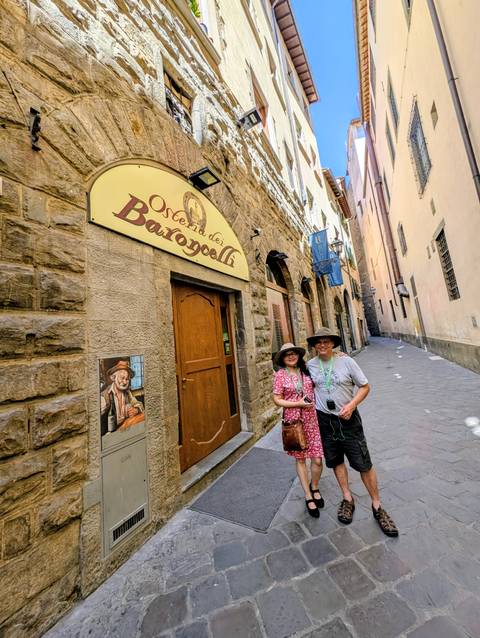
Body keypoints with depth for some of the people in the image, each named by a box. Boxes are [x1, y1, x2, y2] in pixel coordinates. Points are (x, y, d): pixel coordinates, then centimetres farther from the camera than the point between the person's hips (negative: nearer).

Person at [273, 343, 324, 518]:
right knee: (300, 459, 12)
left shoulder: (306, 371, 2)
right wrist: (298, 404, -16)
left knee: (317, 460, 6)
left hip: (311, 419, 3)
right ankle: (308, 497, 35)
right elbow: (277, 400, -7)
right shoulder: (280, 375, -8)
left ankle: (314, 487, 39)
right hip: (293, 421, -2)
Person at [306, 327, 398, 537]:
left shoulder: (346, 361, -13)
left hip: (348, 418, -2)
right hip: (324, 419, 3)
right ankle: (347, 499, 38)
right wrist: (313, 405, 1)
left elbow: (365, 386, -6)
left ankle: (377, 506, 27)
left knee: (364, 463, 4)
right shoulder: (310, 365, -5)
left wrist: (352, 404, -18)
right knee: (336, 461, 17)